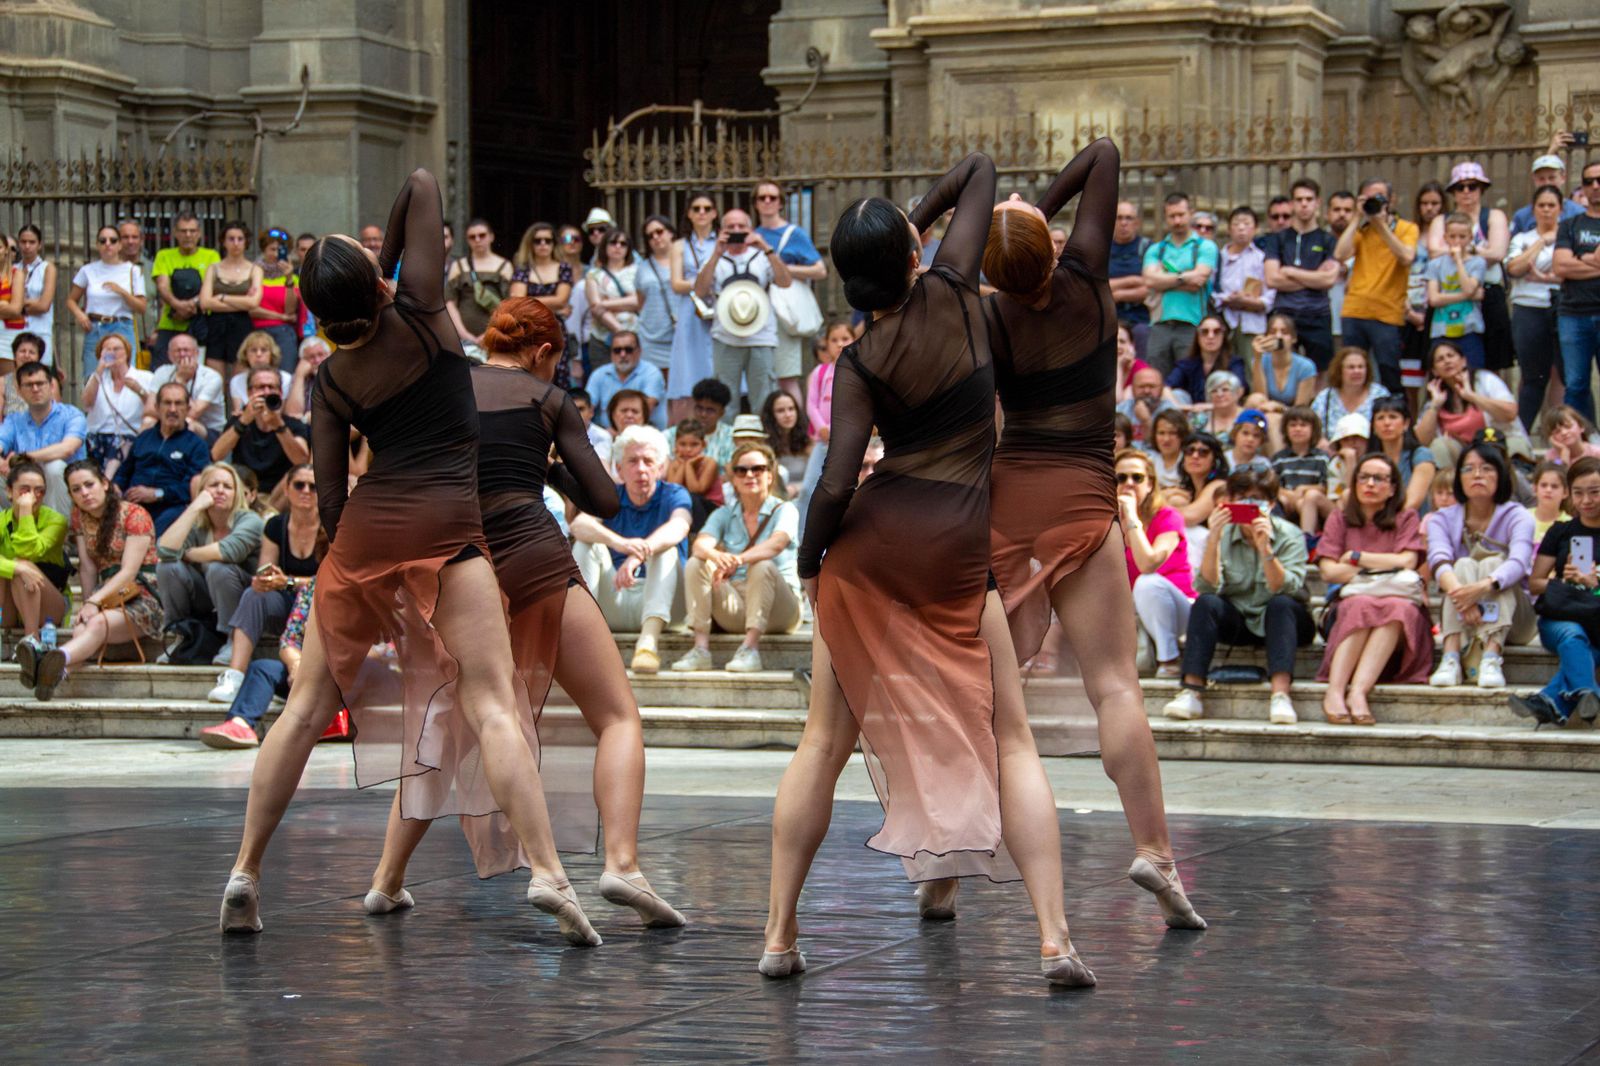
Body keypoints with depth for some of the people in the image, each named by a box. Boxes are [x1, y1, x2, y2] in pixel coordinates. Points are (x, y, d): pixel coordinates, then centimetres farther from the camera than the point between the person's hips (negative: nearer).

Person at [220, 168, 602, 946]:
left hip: (363, 528, 4)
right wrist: (390, 261, 21)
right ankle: (547, 873, -19)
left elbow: (329, 491, 8)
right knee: (490, 705, -8)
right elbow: (422, 187, 7)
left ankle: (244, 873, 11)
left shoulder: (329, 381, 9)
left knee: (308, 705, 11)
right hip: (448, 524, -3)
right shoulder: (418, 312, 0)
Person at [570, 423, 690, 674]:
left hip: (658, 602, -2)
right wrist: (619, 543, -40)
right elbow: (579, 525, -17)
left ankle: (649, 639, -48)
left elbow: (678, 527, -24)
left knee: (665, 549, -27)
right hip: (613, 603, 2)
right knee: (586, 543, -17)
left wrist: (637, 556, -45)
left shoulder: (673, 495, 1)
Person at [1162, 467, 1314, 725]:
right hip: (1236, 621, 2)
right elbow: (1207, 587, -17)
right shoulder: (1223, 534, -3)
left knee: (1281, 604, -33)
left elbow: (1284, 590, -23)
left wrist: (1265, 549, -36)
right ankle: (1191, 692, -35)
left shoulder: (1289, 535, -9)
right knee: (1206, 603, -26)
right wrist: (1214, 540, -29)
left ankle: (1280, 696, -47)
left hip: (1277, 622, -2)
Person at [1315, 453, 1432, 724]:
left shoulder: (1406, 518, 16)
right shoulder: (1339, 520, 17)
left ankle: (1358, 691, -50)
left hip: (1399, 599, 0)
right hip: (1351, 599, 0)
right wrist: (1383, 568, -4)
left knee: (1397, 609, -36)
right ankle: (1335, 690, -50)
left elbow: (1406, 562, -2)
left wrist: (1356, 557, 2)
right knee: (1362, 607, -35)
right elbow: (1329, 571, 2)